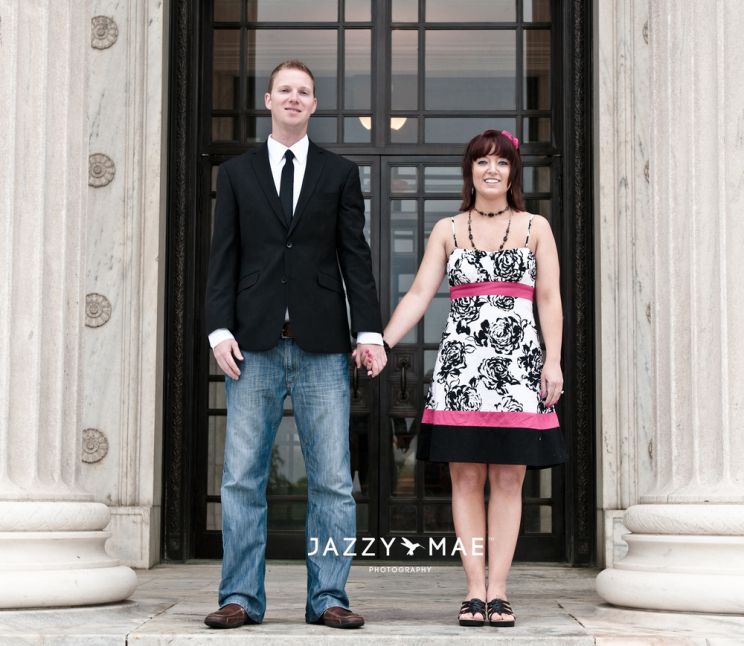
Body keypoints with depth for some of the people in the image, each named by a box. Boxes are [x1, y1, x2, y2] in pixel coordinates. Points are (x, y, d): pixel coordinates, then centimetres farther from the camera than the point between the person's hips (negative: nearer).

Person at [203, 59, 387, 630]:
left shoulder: (340, 173, 12)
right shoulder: (236, 173, 13)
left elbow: (356, 257, 7)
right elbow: (223, 257, 7)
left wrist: (369, 329, -3)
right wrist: (220, 328, -4)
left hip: (322, 347, 0)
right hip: (255, 346, 0)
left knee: (332, 480, 0)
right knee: (243, 477, 0)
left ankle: (328, 598, 7)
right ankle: (242, 597, 8)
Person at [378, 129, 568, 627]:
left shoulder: (536, 228, 9)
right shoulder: (447, 230, 11)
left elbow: (550, 301, 4)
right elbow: (419, 295, 5)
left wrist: (553, 361, -6)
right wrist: (379, 344, -6)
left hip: (518, 362, -1)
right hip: (461, 362, 1)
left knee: (508, 479, -1)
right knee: (466, 478, -1)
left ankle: (497, 591, 2)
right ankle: (475, 590, 2)